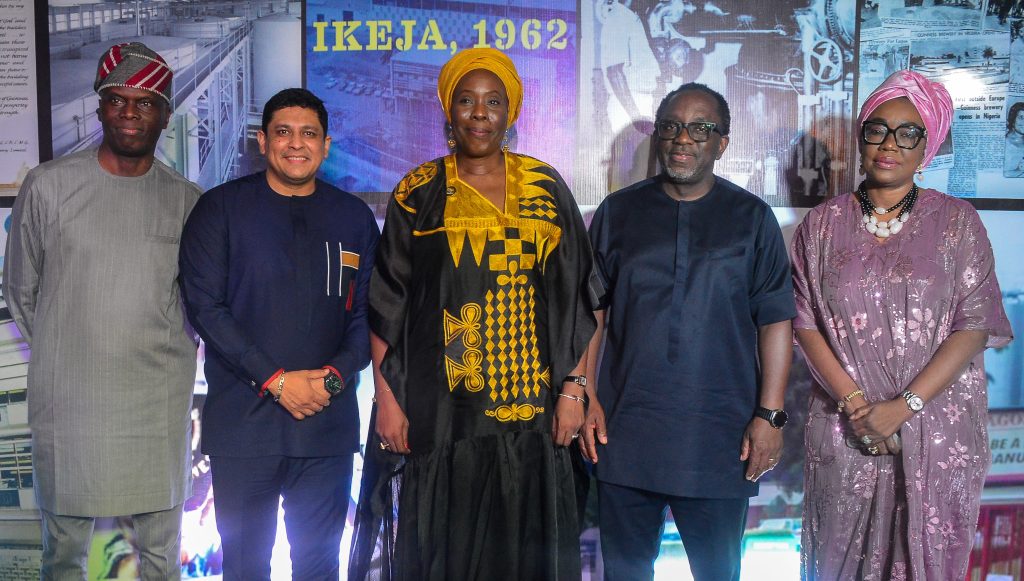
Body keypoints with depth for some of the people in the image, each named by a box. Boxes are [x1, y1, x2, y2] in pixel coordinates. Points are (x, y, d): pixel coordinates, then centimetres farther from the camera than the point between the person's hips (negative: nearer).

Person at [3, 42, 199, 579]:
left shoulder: (186, 200, 2)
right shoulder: (48, 186, -4)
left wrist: (163, 355, 9)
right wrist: (59, 355, 11)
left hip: (159, 407, 1)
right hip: (67, 400, -1)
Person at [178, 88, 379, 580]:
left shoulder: (354, 217, 8)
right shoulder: (221, 208, 1)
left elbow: (368, 313, 7)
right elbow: (204, 305, -7)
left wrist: (334, 376, -10)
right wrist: (276, 380, -13)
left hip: (329, 422, 2)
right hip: (242, 423, -1)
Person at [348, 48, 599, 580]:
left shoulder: (545, 187, 6)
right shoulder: (418, 193, 3)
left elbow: (575, 297, 5)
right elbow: (386, 305, 2)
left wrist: (573, 388, -1)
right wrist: (386, 397, -4)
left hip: (530, 407, 1)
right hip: (441, 410, -1)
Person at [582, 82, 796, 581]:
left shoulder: (751, 217, 3)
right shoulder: (618, 212, 6)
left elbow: (775, 321, 0)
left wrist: (770, 414, -6)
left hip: (720, 439, -1)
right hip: (625, 433, 1)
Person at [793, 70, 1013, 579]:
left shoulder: (957, 222, 0)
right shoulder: (823, 224, 4)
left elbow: (975, 325, -6)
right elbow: (805, 324, 0)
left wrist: (903, 407, -15)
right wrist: (854, 401, -13)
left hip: (937, 432, -1)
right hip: (845, 433, 1)